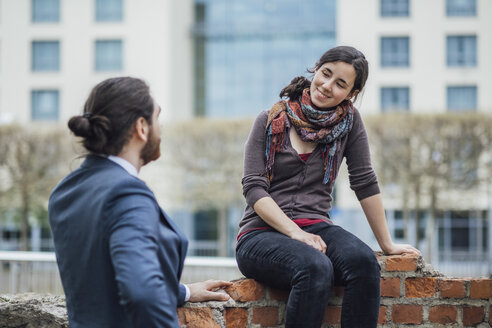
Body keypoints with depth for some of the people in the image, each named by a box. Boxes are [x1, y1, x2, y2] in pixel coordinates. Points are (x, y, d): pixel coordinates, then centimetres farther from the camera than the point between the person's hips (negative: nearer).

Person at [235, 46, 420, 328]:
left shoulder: (349, 120, 5)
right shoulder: (271, 122, 1)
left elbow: (365, 182, 7)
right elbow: (253, 188, -6)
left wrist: (388, 244, 6)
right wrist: (295, 233, -18)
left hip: (316, 227, 3)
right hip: (261, 234, -2)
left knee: (363, 261, -31)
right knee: (316, 268, -35)